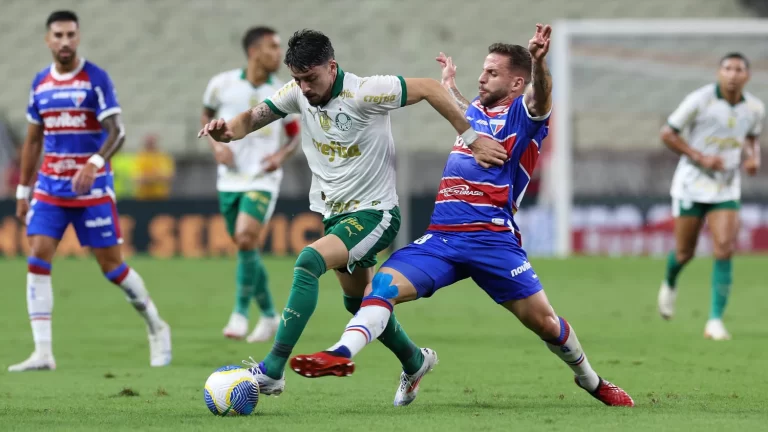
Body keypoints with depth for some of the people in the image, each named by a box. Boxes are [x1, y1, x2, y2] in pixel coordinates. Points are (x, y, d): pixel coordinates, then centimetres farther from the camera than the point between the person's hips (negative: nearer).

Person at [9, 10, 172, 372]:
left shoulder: (96, 79, -7)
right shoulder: (40, 83, 8)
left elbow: (116, 132, -14)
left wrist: (95, 163, -32)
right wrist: (23, 190, 16)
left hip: (92, 188, -4)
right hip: (50, 187, 4)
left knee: (111, 265, -1)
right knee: (37, 259, -9)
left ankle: (156, 328, 21)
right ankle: (42, 353, -9)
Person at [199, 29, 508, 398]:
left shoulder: (363, 93, -22)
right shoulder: (297, 94, -5)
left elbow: (429, 89, -17)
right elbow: (251, 119, 1)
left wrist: (471, 138, -17)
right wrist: (226, 130, -23)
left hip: (374, 214, -8)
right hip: (334, 214, 8)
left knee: (309, 262, -28)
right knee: (358, 301, 20)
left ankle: (272, 370, -30)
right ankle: (414, 361, 45)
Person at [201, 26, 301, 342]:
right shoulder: (222, 84, -3)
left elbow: (295, 135, 10)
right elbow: (206, 115, 14)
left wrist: (282, 154, -11)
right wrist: (216, 144, -4)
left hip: (262, 180, -2)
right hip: (230, 179, 2)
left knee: (246, 240, -21)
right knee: (246, 248, 8)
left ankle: (241, 313, -8)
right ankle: (269, 315, 24)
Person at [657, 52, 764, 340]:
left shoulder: (755, 109, -2)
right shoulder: (699, 100, -14)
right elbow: (667, 133, -7)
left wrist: (754, 159, -3)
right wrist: (700, 157, -18)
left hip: (726, 189, 2)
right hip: (692, 184, -2)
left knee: (724, 251, -14)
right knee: (685, 253, 7)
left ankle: (715, 321, -11)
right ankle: (670, 284, 43)